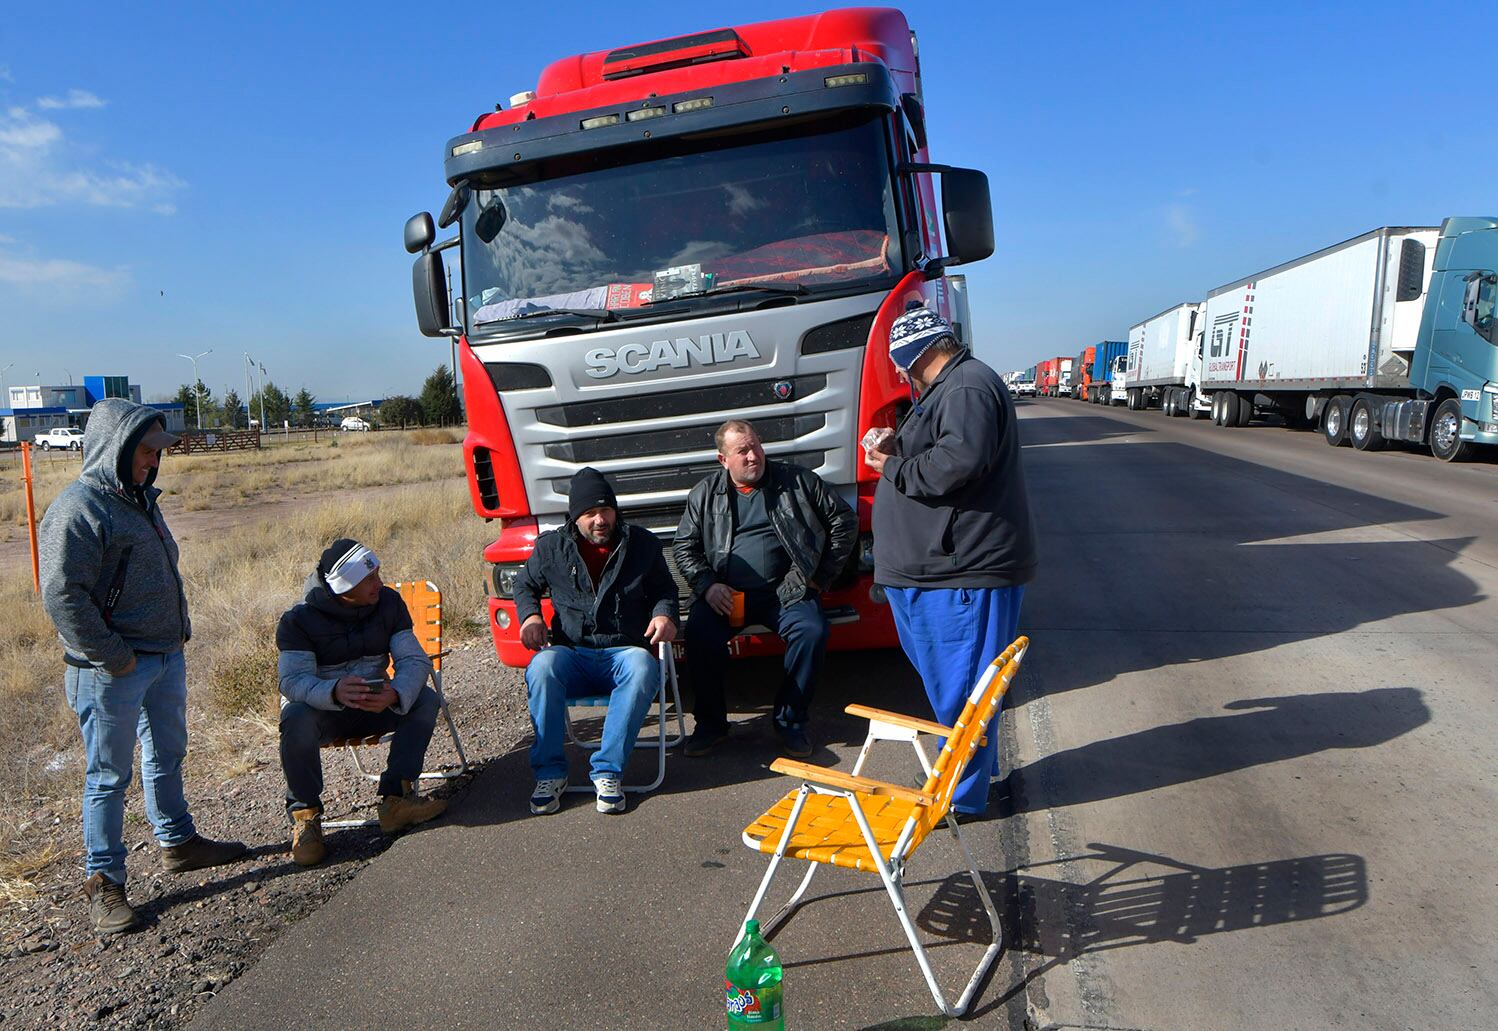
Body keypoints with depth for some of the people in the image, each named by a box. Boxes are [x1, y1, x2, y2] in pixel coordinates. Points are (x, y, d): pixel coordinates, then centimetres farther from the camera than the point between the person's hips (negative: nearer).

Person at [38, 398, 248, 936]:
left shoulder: (139, 498, 12)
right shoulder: (78, 509, -17)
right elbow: (62, 596, -22)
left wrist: (179, 628, 13)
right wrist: (114, 658, -19)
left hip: (167, 657, 9)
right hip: (113, 671, -9)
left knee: (167, 757, 21)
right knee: (110, 775, 3)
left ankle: (179, 842, 37)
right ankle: (102, 882, 17)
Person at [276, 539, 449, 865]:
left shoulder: (389, 603, -7)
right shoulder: (298, 619, -16)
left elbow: (414, 660, -14)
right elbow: (292, 680, -27)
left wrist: (394, 694, -37)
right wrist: (334, 692, -50)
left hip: (375, 705, 3)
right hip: (322, 710, -3)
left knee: (425, 700, -23)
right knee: (297, 718, -35)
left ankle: (397, 797, -19)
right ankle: (305, 814, -17)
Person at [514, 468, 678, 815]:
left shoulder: (642, 543, 11)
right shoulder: (551, 546, 11)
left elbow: (664, 589, 20)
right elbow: (525, 585, 24)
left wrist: (664, 614, -2)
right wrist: (530, 615, 3)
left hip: (624, 652, 0)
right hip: (572, 653, 1)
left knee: (642, 668, -37)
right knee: (542, 666, -35)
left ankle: (607, 771, -28)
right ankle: (549, 772, -21)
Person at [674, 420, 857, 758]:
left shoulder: (798, 481, 6)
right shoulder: (705, 494, 11)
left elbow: (844, 521, 10)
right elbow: (684, 546, 13)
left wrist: (821, 577, 5)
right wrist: (706, 585, -5)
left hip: (786, 590, -1)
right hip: (726, 594, 1)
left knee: (812, 631, -28)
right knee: (700, 632, -27)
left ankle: (789, 720, -8)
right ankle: (710, 722, -7)